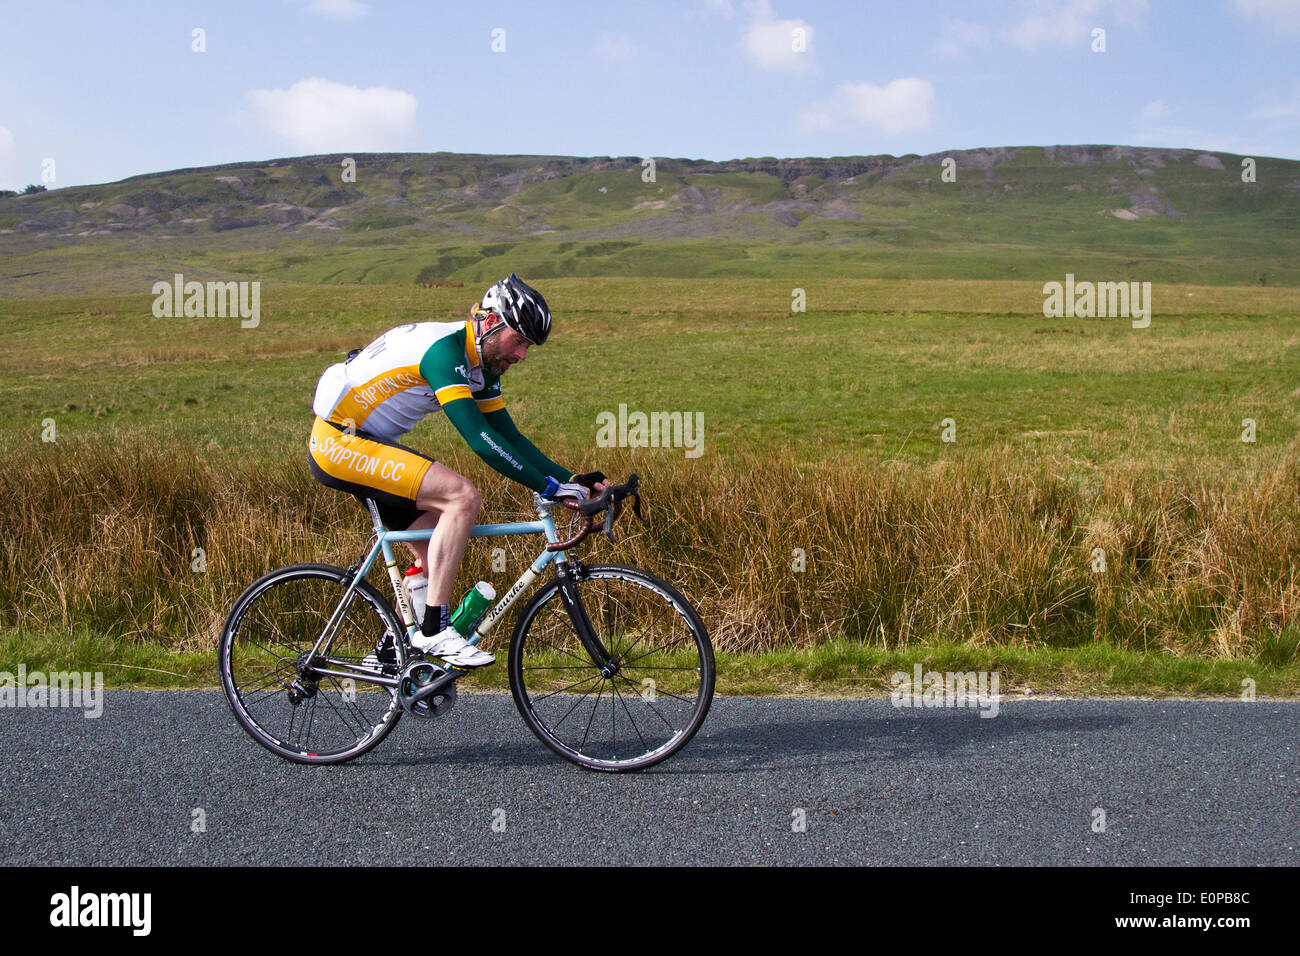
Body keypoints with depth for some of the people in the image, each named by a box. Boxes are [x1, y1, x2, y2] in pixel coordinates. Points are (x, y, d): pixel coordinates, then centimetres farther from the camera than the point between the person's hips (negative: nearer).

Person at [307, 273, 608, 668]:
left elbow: (510, 438, 9)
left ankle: (388, 655, 22)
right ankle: (434, 629, -19)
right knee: (463, 496, -23)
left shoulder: (481, 367, 6)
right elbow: (480, 440, -31)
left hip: (369, 442, 10)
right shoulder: (443, 350, -24)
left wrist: (573, 480, -1)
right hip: (338, 441, -10)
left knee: (437, 555, 9)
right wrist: (550, 488, -32)